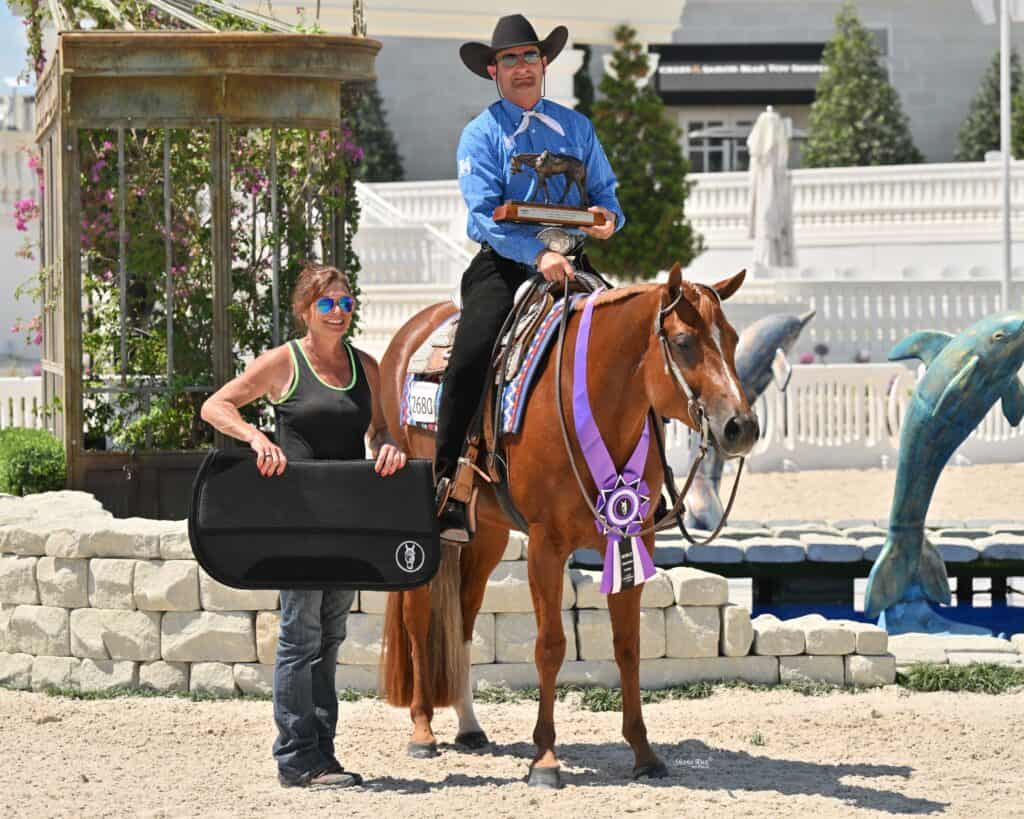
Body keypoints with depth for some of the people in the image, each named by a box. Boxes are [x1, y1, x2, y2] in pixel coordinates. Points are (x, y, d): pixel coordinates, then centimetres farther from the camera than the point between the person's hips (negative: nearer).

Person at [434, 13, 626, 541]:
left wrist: (608, 217, -9)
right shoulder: (481, 135, 1)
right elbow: (485, 215, -11)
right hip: (502, 263, -4)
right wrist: (538, 254, -27)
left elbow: (606, 194, 17)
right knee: (471, 355, -25)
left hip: (567, 262, 4)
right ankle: (446, 489, -18)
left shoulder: (575, 127, 14)